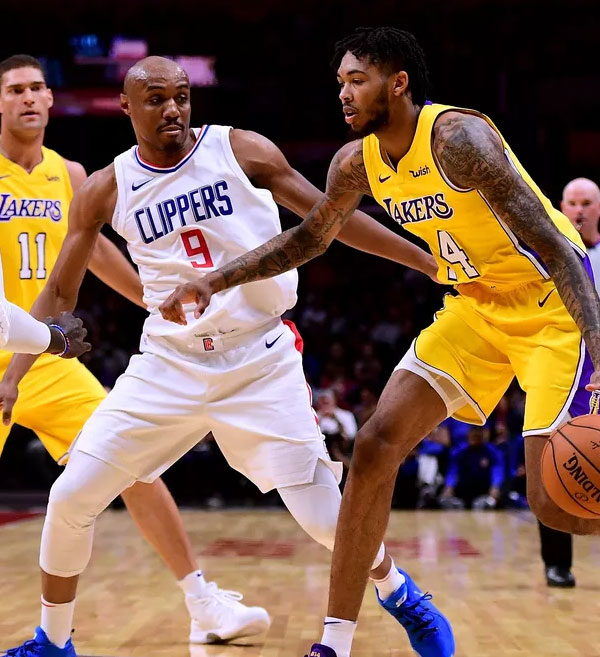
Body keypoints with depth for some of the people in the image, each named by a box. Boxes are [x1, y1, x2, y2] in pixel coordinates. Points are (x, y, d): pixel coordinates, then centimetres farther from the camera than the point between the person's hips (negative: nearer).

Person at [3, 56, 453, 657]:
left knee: (324, 516, -6)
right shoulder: (105, 190, 1)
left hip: (262, 364, -2)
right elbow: (59, 294, 7)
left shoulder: (240, 150, -4)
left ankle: (399, 595, 26)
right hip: (168, 365, 2)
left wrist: (429, 261, -1)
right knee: (70, 499, -5)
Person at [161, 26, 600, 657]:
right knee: (376, 445, -2)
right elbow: (309, 237, 17)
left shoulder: (459, 138, -26)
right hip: (475, 307, 8)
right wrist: (215, 280, 8)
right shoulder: (357, 162, -3)